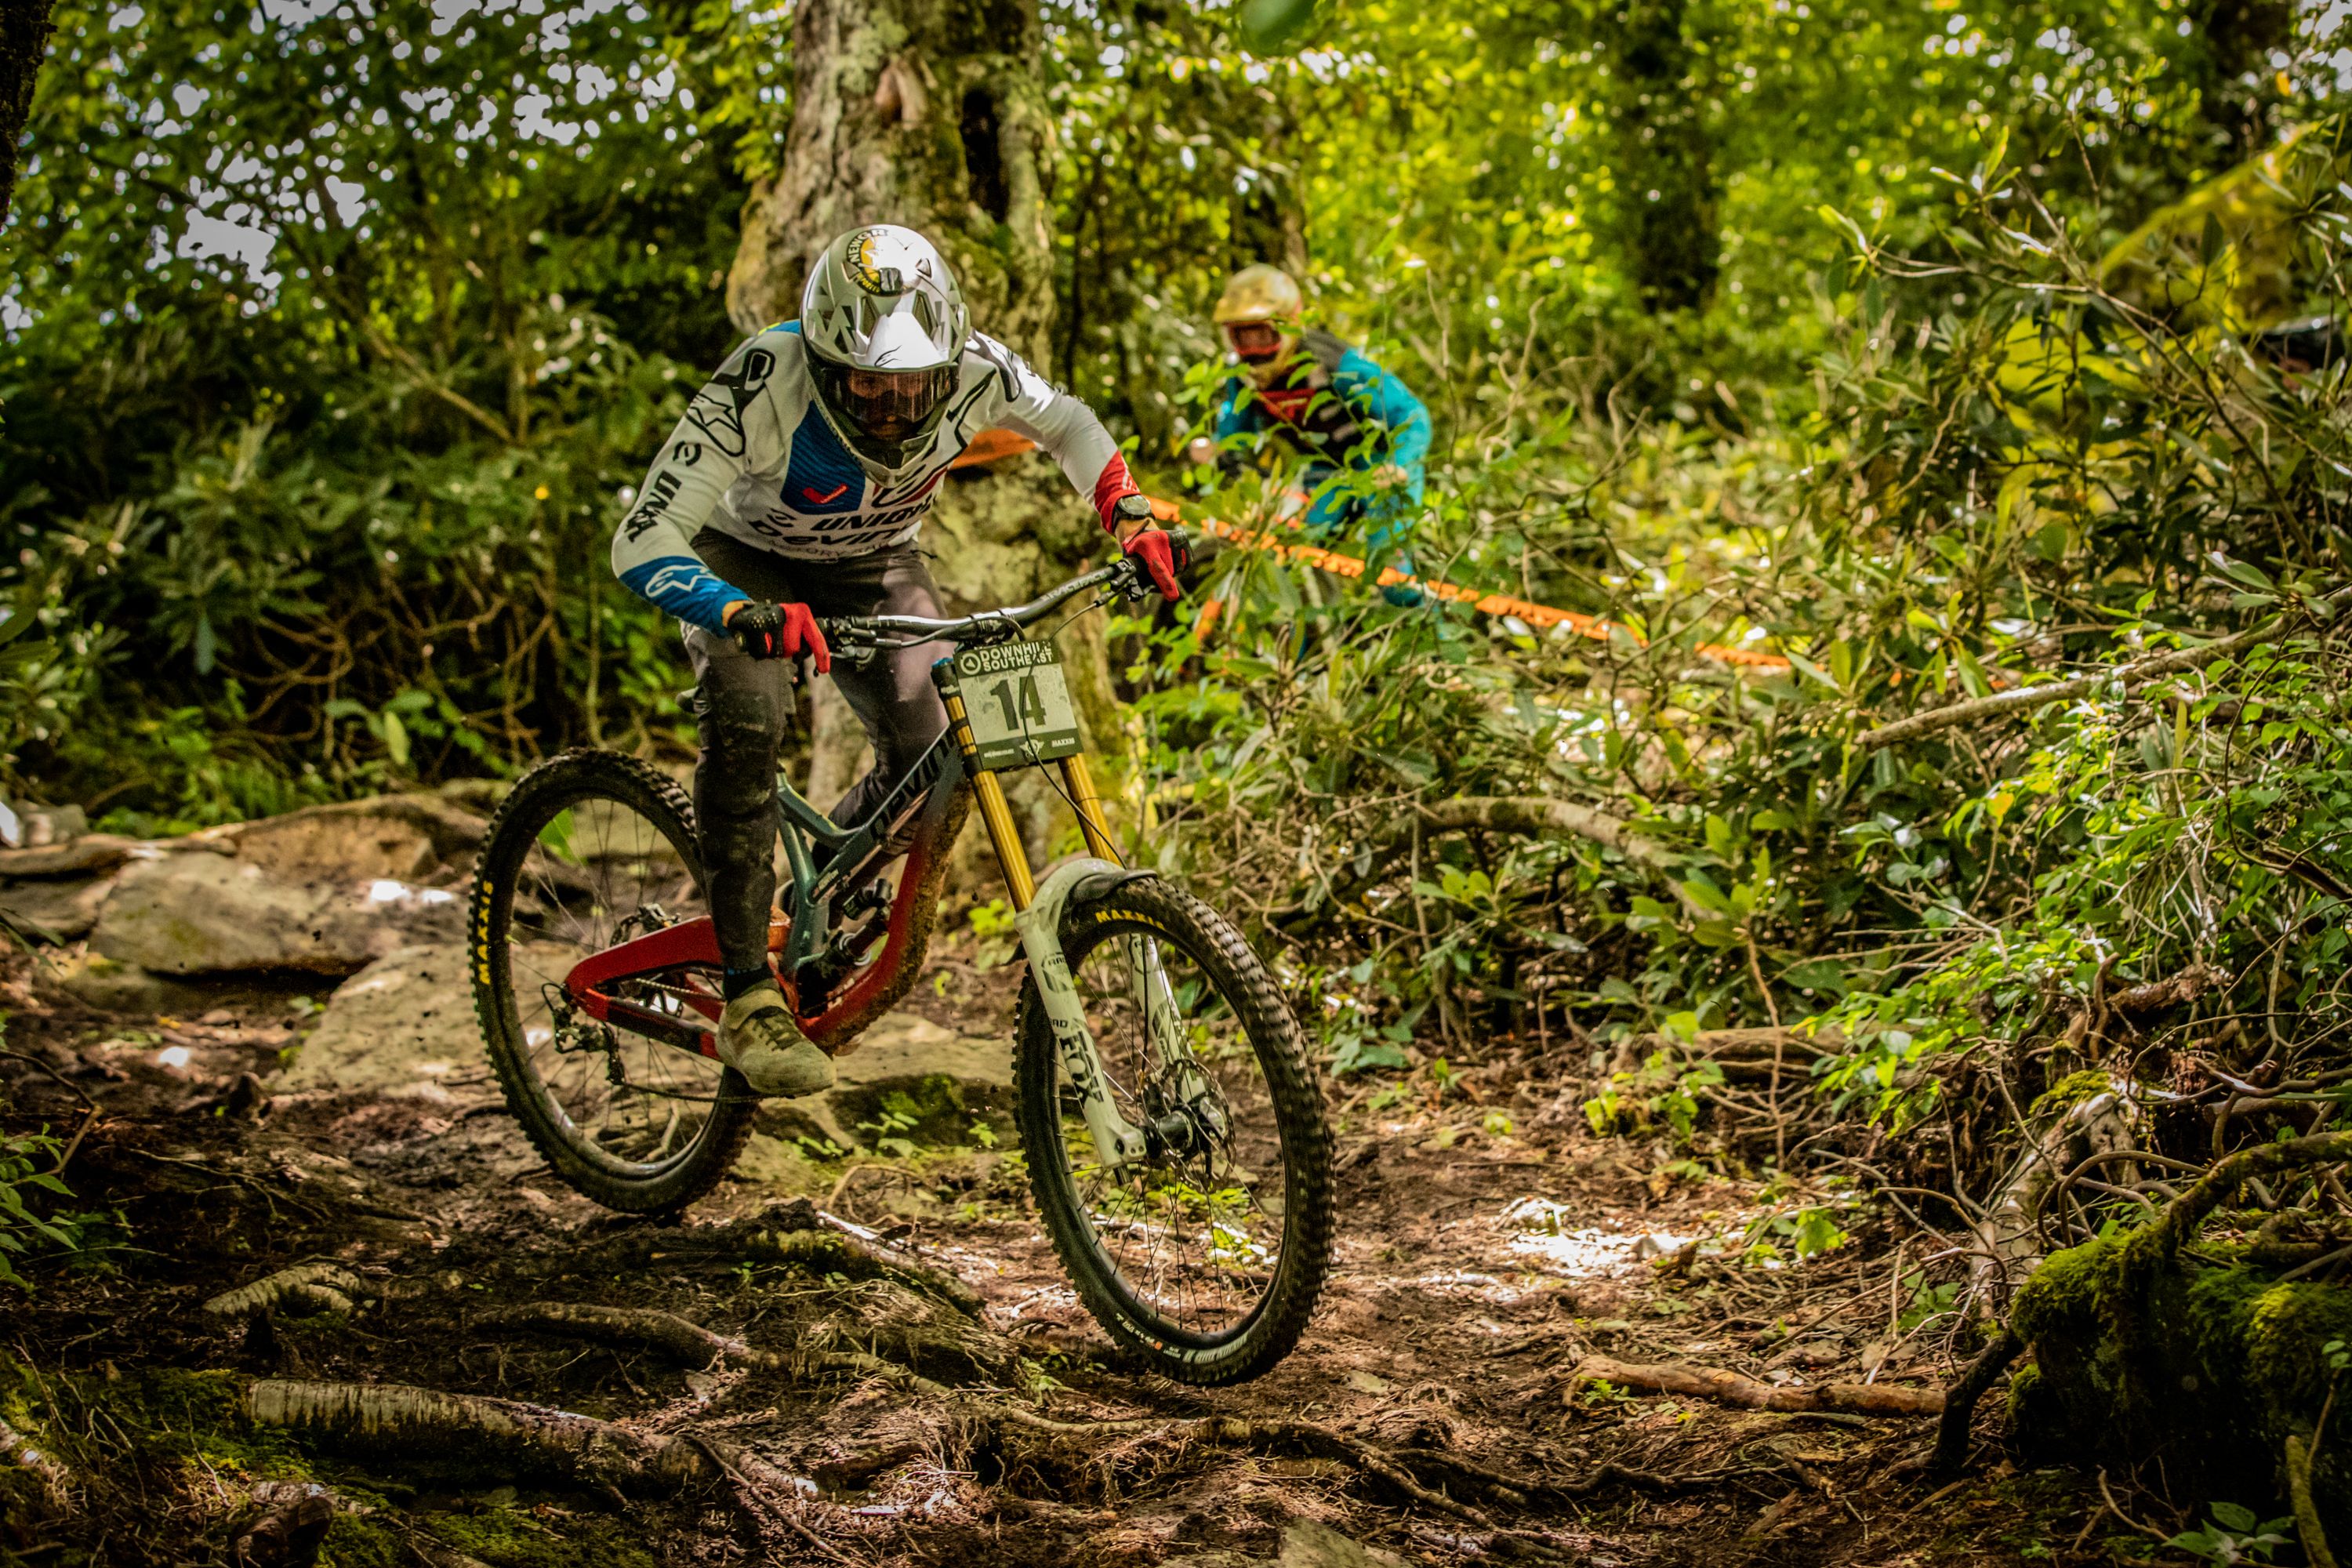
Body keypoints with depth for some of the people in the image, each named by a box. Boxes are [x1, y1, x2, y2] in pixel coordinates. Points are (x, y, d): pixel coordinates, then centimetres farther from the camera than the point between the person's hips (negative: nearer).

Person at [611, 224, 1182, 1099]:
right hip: (748, 559, -3)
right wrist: (747, 617, -57)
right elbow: (641, 543, -41)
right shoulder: (762, 387, -40)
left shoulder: (973, 370, -29)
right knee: (745, 727, -31)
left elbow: (1065, 423, -4)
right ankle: (749, 1001, -25)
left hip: (874, 566, 4)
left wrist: (1132, 520, -19)